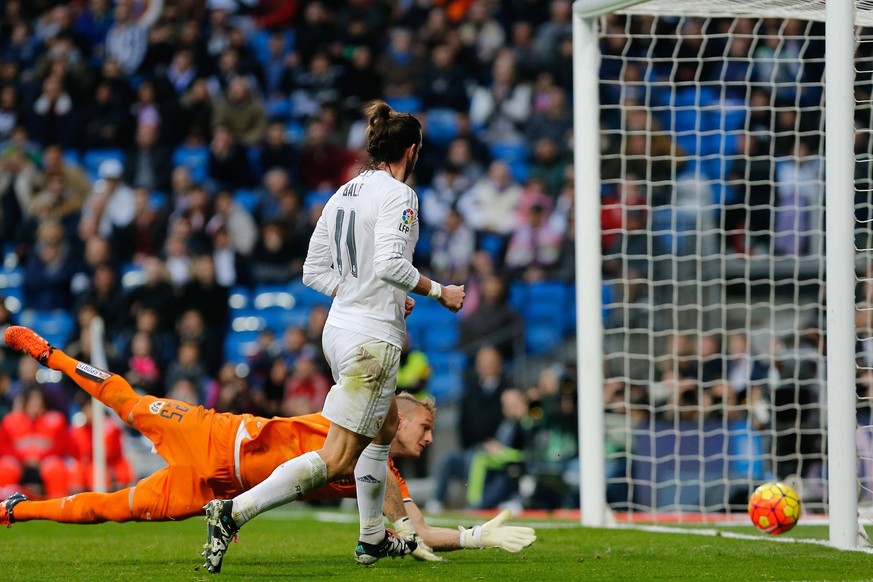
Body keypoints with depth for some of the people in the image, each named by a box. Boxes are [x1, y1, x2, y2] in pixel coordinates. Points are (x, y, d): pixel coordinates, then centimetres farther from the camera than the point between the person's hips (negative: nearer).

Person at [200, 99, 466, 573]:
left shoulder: (344, 192, 11)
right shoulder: (397, 194, -12)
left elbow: (314, 271, 11)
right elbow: (390, 263, -25)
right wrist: (439, 292, -12)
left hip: (340, 327, 10)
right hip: (373, 339, -10)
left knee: (386, 425, 28)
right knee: (336, 461, -10)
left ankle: (373, 539, 34)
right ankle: (234, 511, -18)